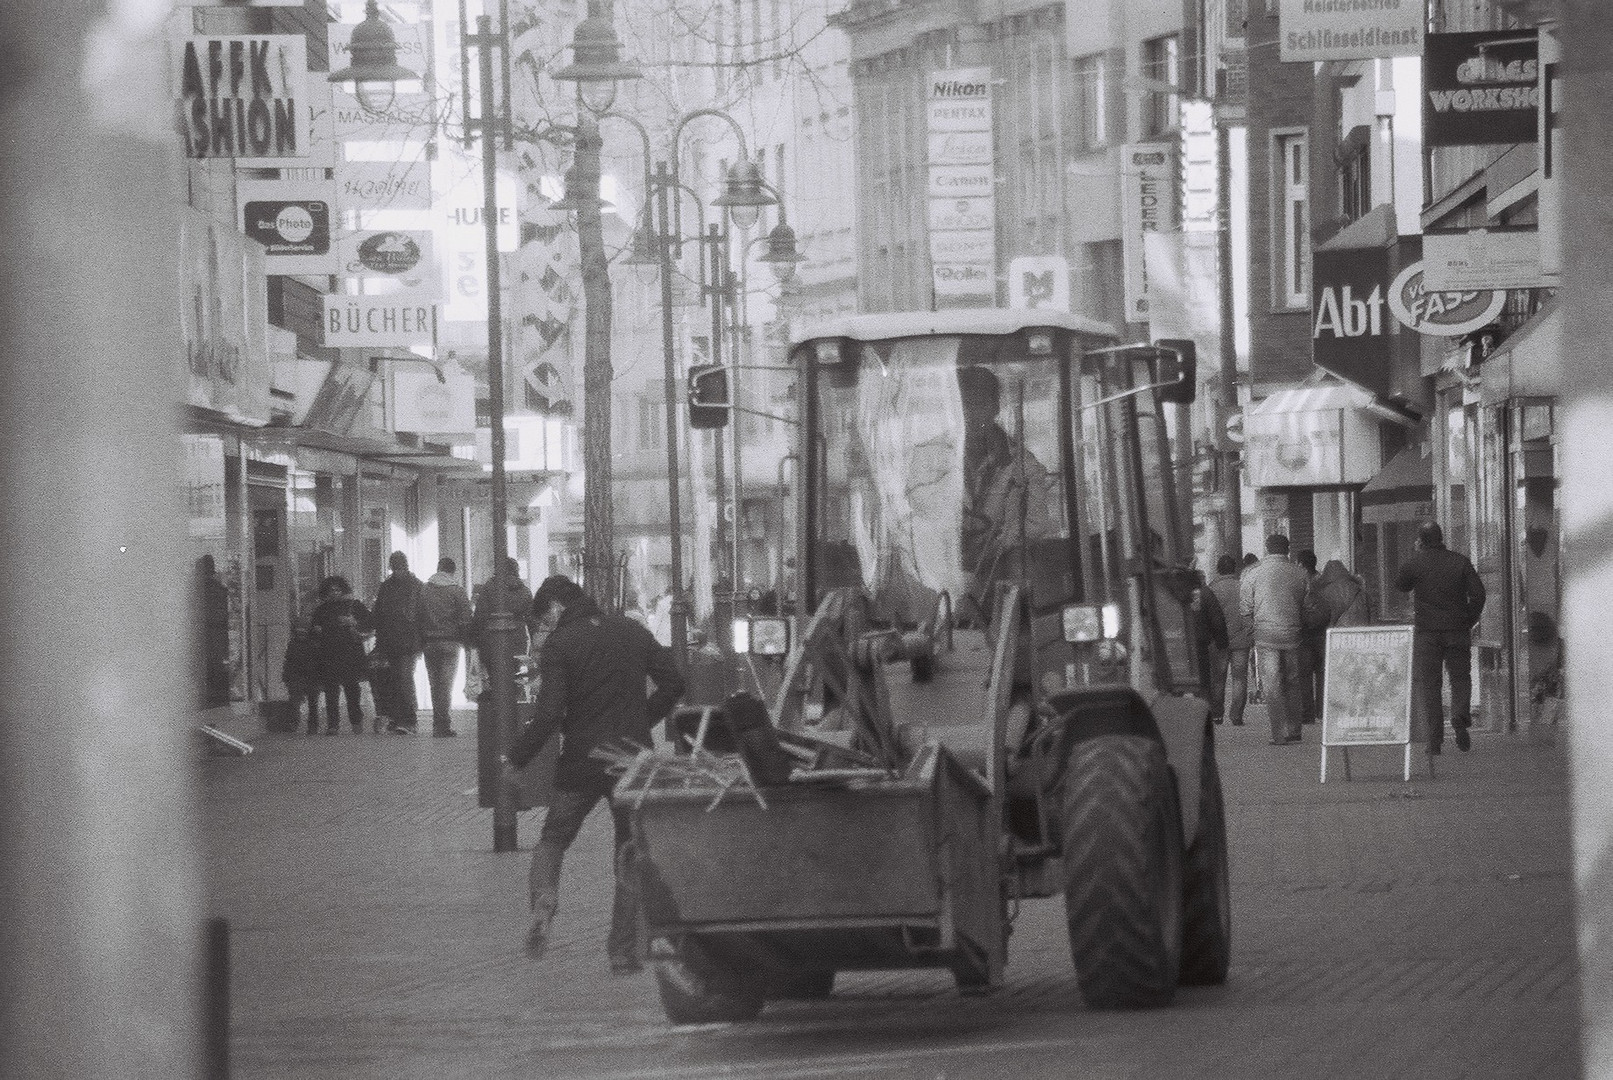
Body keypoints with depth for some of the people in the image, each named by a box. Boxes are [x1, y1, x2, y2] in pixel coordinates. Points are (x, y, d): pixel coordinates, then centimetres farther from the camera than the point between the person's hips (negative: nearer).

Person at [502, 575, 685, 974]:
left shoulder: (559, 645, -8)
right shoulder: (632, 632, 7)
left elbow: (548, 713, -15)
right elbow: (673, 682, 8)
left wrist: (516, 759, -6)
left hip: (581, 761, -3)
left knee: (552, 839, 15)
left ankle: (543, 899, -14)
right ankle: (624, 951, 7)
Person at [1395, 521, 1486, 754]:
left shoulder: (1415, 562, -6)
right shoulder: (1460, 561, 0)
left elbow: (1400, 585, 12)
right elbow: (1478, 593, -4)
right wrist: (1469, 620, 8)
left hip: (1426, 631, -1)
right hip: (1457, 630, 1)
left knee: (1428, 683, 5)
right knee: (1460, 677, 14)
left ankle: (1435, 737, -1)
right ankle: (1460, 720, -11)